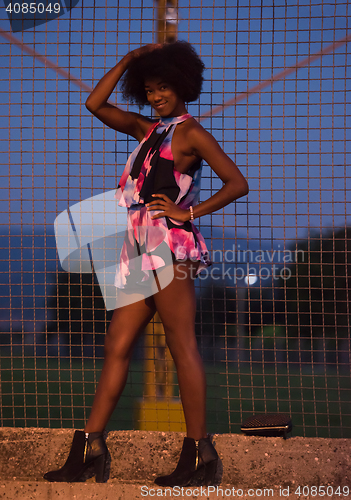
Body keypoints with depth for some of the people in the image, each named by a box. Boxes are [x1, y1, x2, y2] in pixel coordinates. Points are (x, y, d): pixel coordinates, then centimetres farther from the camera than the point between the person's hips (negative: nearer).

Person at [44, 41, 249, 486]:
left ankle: (199, 454, -8)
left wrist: (189, 211, -10)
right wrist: (128, 60, 19)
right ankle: (89, 447, 4)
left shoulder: (191, 133, 1)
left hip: (169, 245, -8)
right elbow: (96, 104, 22)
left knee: (182, 346, -9)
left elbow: (237, 184, -7)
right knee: (116, 346, 3)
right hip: (141, 250, 8)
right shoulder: (148, 130, 22)